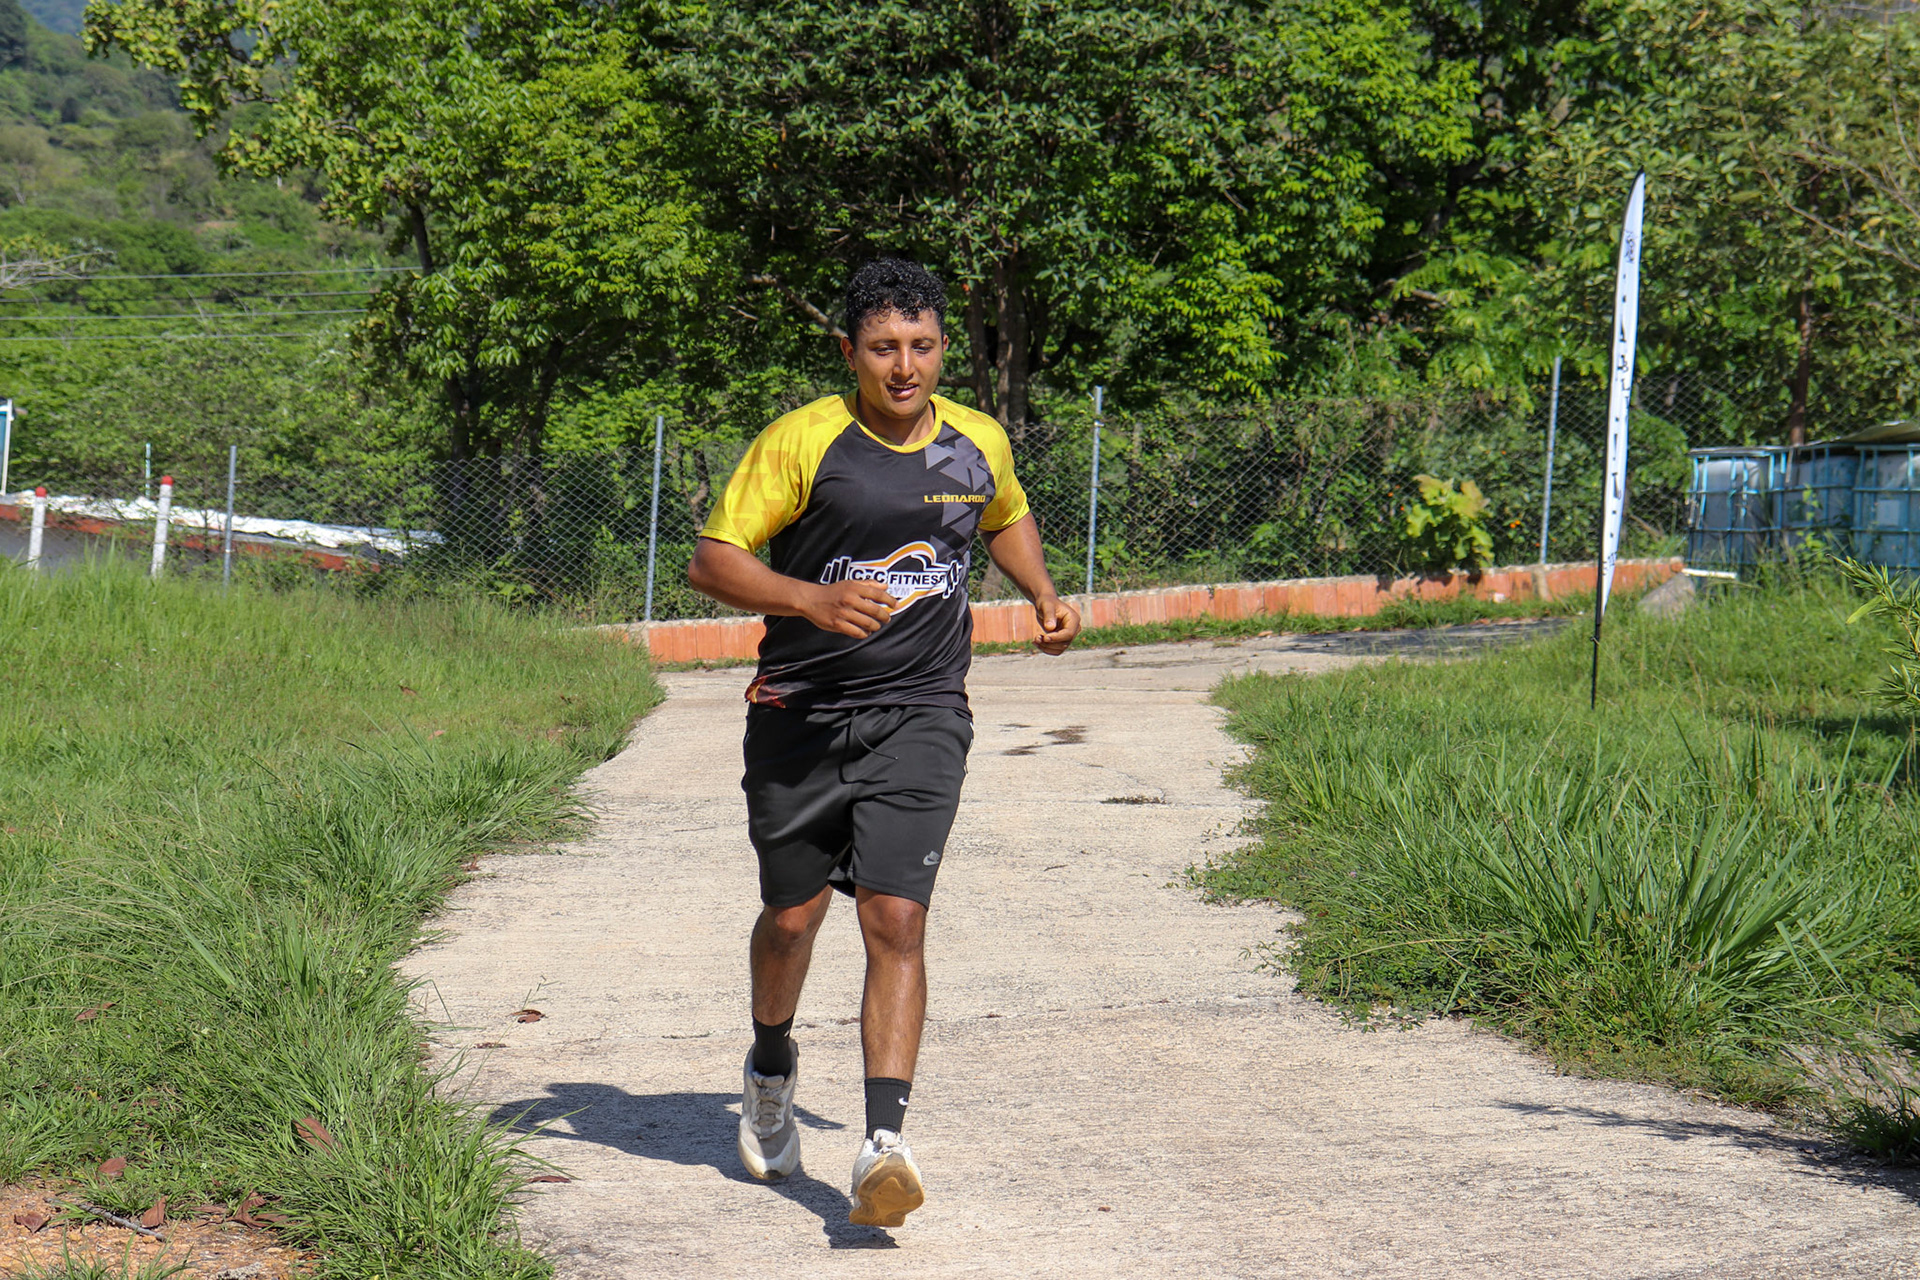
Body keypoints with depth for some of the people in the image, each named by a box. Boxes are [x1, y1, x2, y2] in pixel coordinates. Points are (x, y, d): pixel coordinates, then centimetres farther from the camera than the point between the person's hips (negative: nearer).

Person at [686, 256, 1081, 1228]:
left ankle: (882, 1145, -20)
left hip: (919, 718, 1)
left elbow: (1007, 518, 28)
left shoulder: (980, 444, 5)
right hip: (801, 715, -1)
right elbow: (712, 561, -10)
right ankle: (771, 1072, 43)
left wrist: (1045, 595, 11)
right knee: (793, 915, 13)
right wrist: (812, 600, -25)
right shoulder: (801, 441, -8)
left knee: (895, 919, -14)